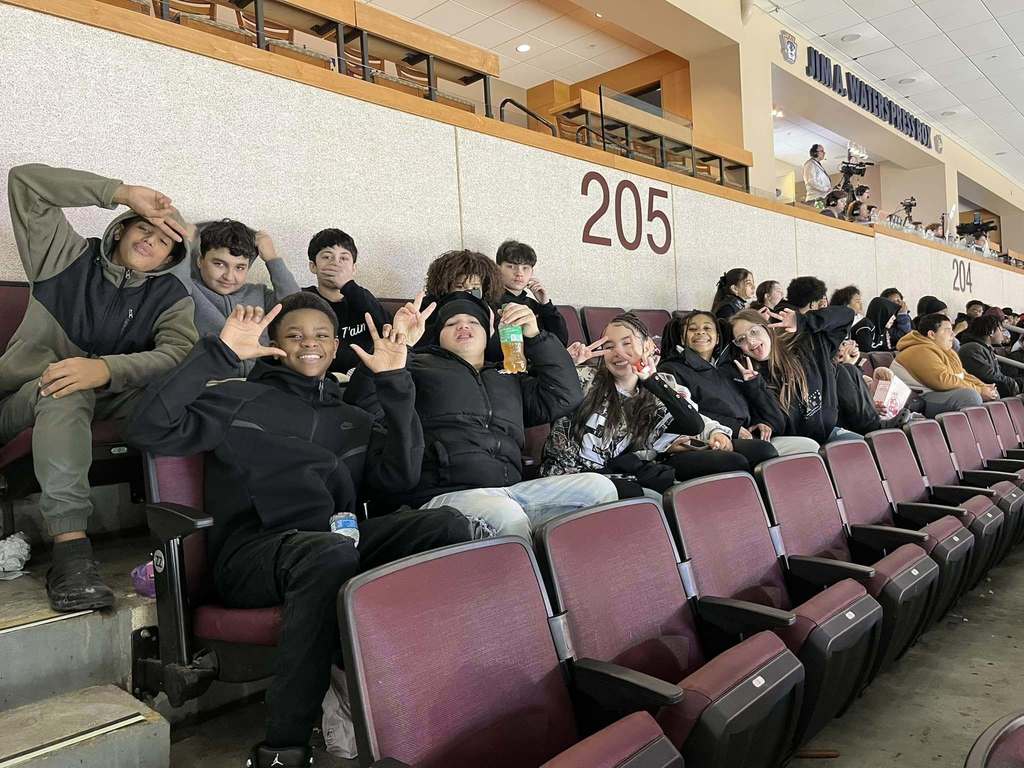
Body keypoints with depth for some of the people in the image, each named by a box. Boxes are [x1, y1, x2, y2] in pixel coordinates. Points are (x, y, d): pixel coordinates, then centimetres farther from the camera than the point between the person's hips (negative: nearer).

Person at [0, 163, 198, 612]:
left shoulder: (171, 296, 4)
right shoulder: (67, 257, 7)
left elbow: (180, 353, -17)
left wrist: (106, 369, -36)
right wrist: (124, 193, -8)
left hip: (101, 399, 2)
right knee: (65, 394, -38)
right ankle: (69, 546, -48)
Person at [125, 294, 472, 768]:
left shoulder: (352, 420, 25)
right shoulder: (240, 400, 12)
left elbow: (401, 476, 7)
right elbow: (150, 431, -3)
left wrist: (395, 382, 5)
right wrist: (219, 354, -6)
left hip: (335, 542, 4)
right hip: (254, 551, -4)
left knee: (447, 525, -20)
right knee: (333, 551, -39)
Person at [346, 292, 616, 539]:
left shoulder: (509, 378, 33)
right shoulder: (419, 367, 17)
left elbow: (566, 397, 20)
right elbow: (363, 402, 2)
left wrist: (535, 336, 15)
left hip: (510, 492, 5)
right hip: (440, 495, -5)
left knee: (599, 487, -14)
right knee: (506, 516, -37)